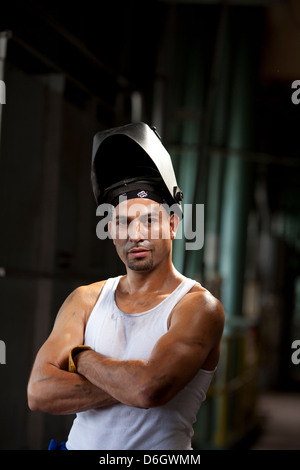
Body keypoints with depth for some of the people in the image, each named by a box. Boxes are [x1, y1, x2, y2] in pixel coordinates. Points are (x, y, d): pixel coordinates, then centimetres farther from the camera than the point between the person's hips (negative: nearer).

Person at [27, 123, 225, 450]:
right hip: (80, 445, 3)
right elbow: (39, 393, -5)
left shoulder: (198, 307, -7)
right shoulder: (85, 300, 5)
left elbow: (149, 389, -22)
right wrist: (129, 384, -14)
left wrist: (81, 357, -8)